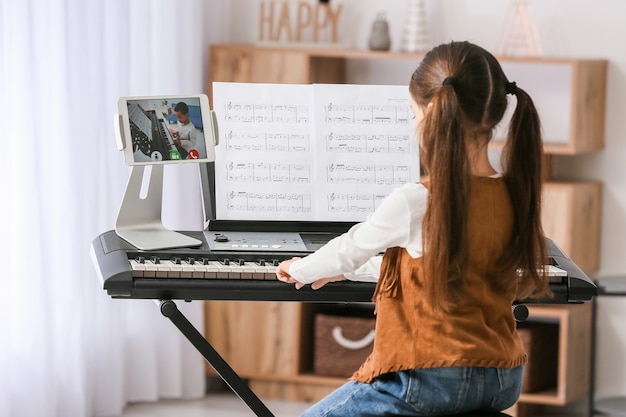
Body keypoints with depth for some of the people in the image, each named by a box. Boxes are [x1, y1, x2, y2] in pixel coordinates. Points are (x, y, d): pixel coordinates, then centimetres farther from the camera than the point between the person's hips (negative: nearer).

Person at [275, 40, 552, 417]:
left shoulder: (415, 202, -20)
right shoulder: (517, 198, 0)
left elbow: (348, 251, -1)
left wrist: (300, 270, 22)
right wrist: (347, 270, 27)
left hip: (429, 378, -7)